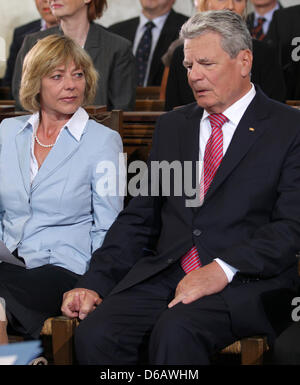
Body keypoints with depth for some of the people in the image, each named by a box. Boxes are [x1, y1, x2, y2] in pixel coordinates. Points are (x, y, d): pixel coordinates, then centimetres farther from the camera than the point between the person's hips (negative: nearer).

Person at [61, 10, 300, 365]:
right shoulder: (171, 126, 20)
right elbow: (139, 217, 17)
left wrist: (224, 269, -21)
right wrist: (95, 282, 2)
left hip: (246, 283, -4)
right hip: (162, 276, 5)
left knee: (176, 332, -35)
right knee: (95, 335, -23)